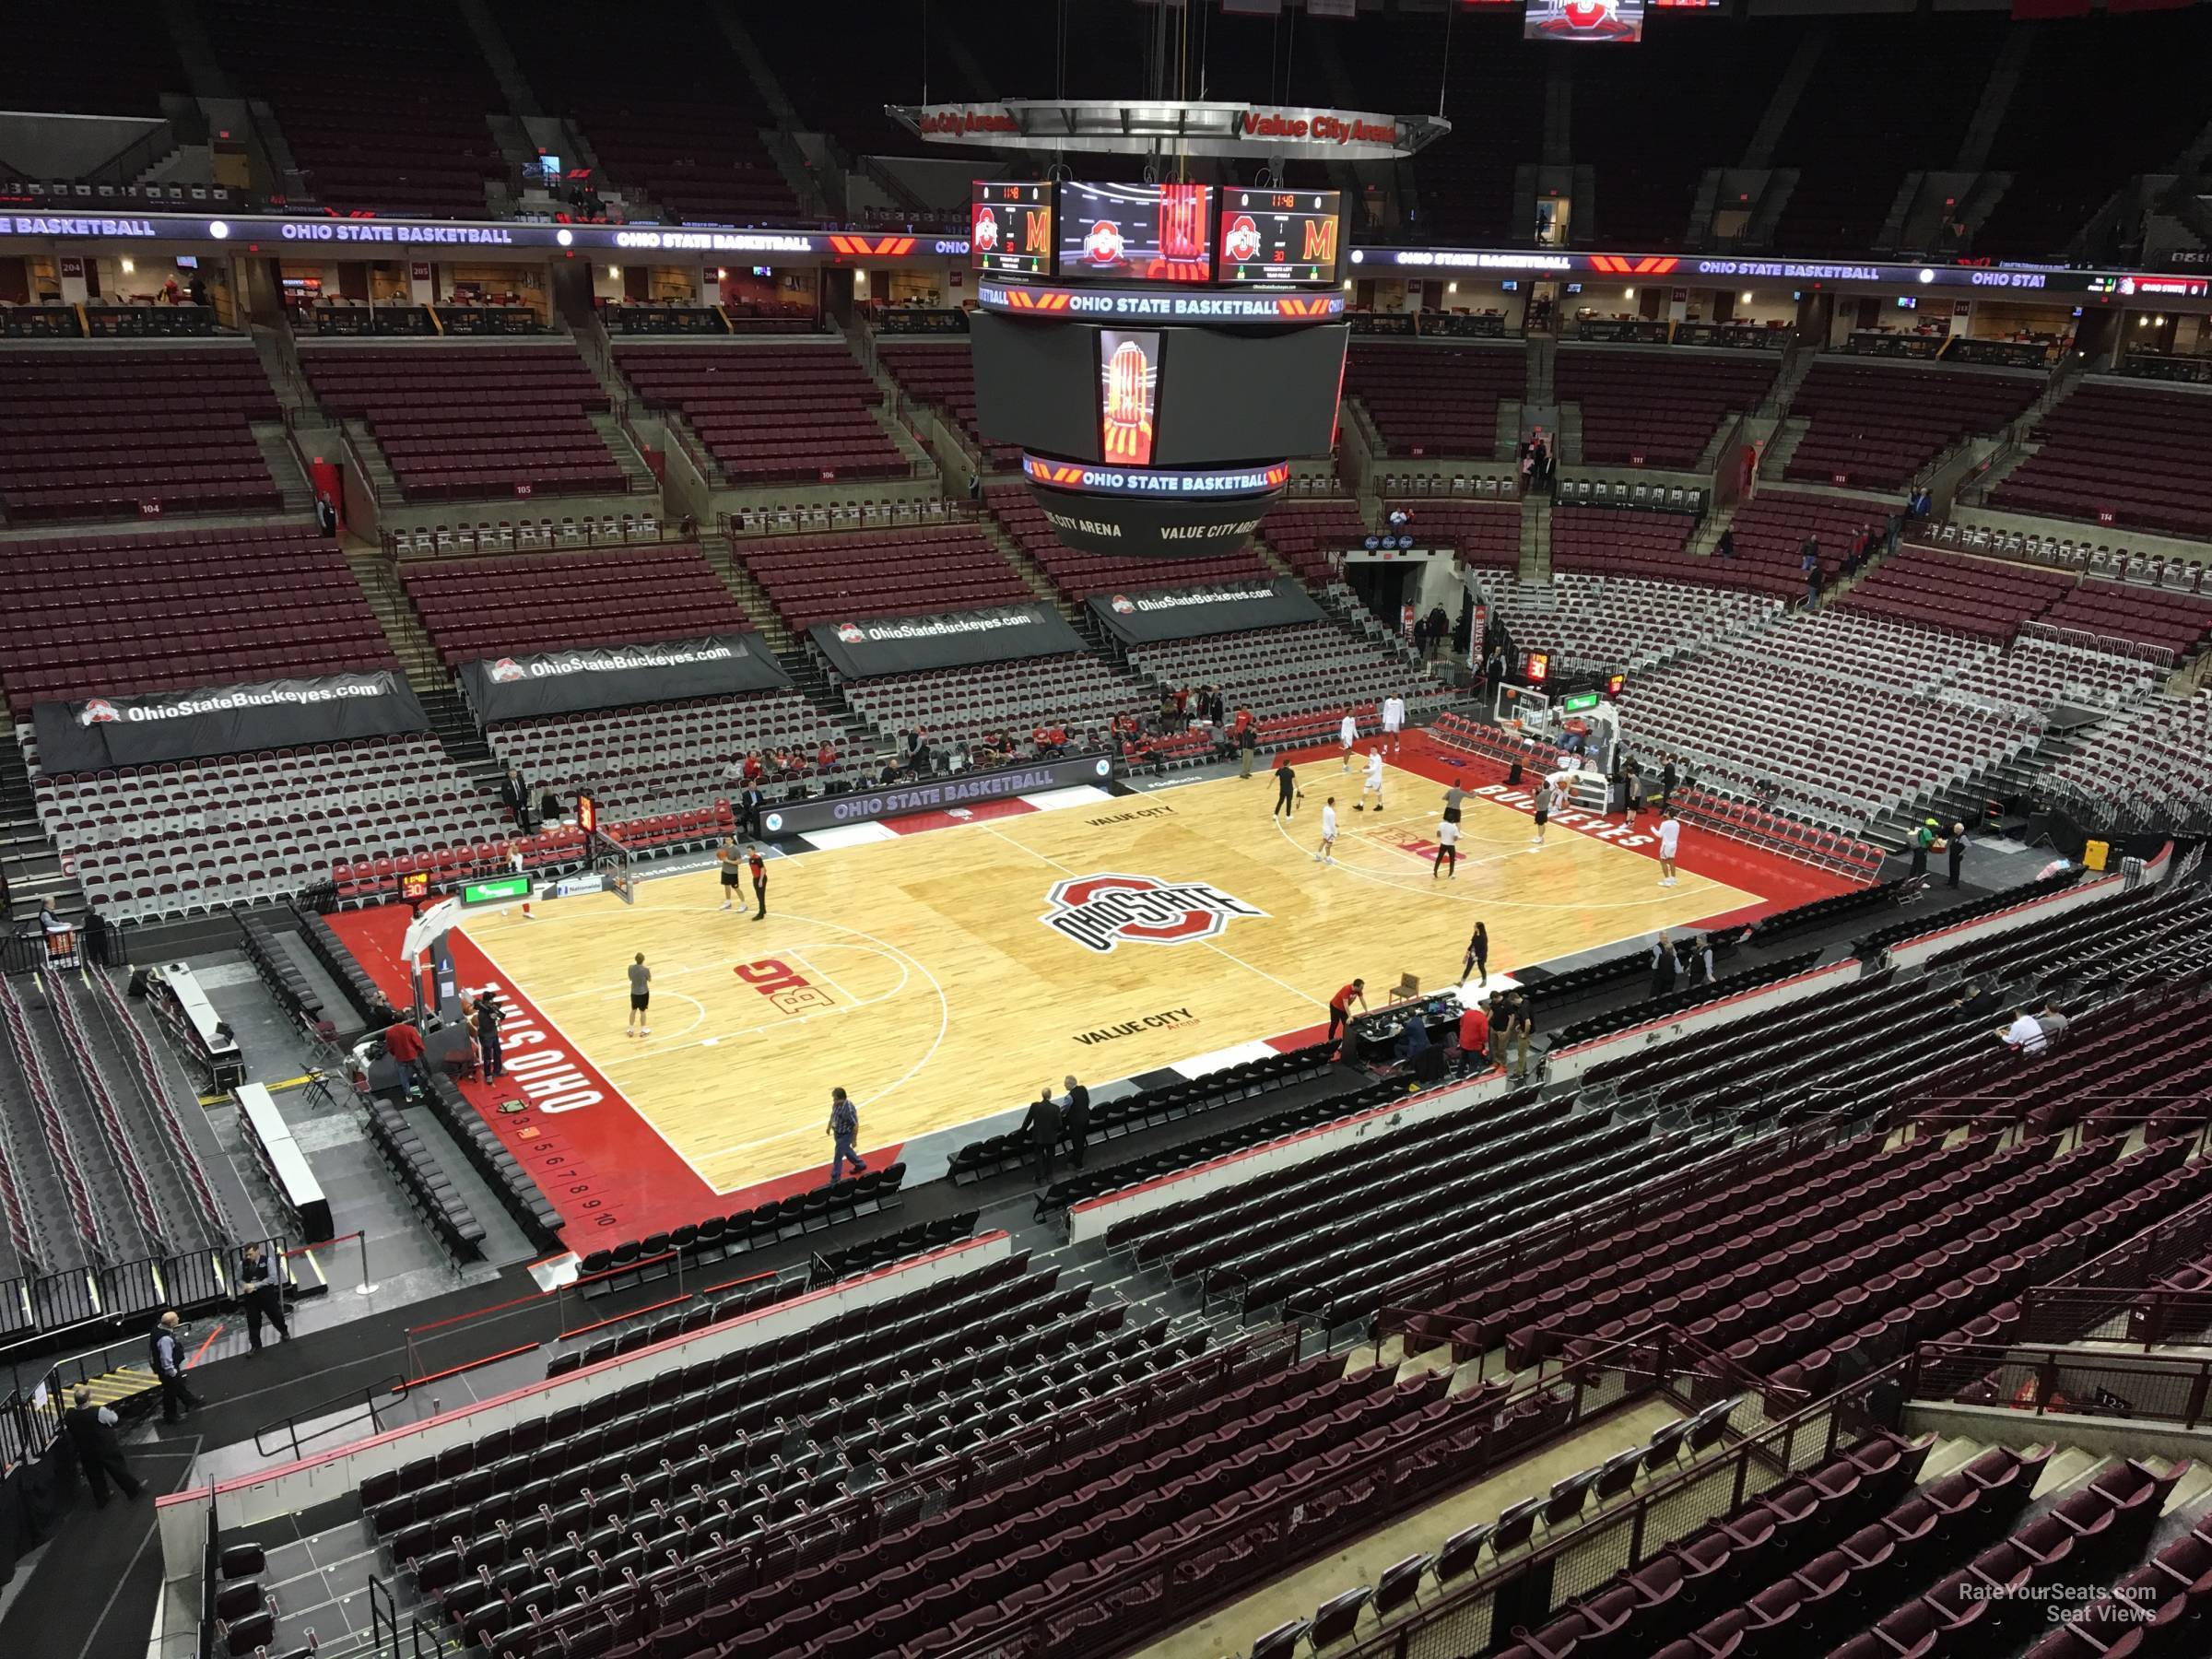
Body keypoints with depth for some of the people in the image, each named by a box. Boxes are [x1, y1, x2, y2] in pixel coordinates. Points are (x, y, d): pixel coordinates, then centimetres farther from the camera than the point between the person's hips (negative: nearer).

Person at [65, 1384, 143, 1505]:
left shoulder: (68, 1415, -21)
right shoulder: (99, 1412, -33)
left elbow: (68, 1427, 2)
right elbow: (114, 1419, -14)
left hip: (87, 1454, 4)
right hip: (107, 1451, -4)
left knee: (95, 1477, 23)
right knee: (119, 1470, 18)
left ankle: (101, 1501, 39)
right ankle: (133, 1490, 37)